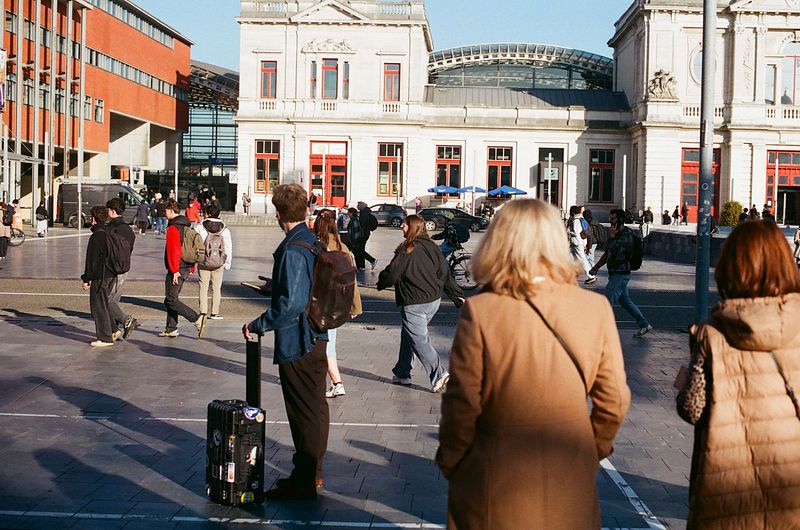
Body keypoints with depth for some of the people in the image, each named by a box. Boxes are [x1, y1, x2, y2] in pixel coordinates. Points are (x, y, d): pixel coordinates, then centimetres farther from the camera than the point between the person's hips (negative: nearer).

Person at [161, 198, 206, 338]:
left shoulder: (173, 228, -15)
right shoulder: (187, 226, 14)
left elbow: (174, 250, -22)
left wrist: (175, 270, -22)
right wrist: (192, 267, 23)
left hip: (176, 270, -9)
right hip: (186, 268, 9)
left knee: (171, 300, -6)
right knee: (172, 298, 15)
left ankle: (197, 318, -16)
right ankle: (171, 329, 18)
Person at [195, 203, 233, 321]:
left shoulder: (200, 227, -6)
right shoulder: (224, 230, -3)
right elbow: (228, 248, -2)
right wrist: (227, 264, 8)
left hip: (203, 263, -1)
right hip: (218, 264, 1)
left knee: (203, 288, 8)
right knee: (216, 288, 9)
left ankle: (203, 312, 7)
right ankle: (214, 313, 10)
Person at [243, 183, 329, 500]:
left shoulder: (292, 251, -22)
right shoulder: (314, 242, 6)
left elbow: (290, 304, -27)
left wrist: (257, 326, -18)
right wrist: (275, 287, 22)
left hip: (297, 343, -9)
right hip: (317, 337, 9)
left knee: (305, 412, 0)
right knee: (316, 407, 17)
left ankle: (304, 481, 11)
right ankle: (312, 472, 31)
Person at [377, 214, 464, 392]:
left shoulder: (407, 250, -15)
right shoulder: (432, 248, 6)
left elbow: (391, 274, -11)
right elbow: (445, 273, 8)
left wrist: (381, 283, 11)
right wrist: (458, 296, 12)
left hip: (414, 304, -8)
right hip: (433, 301, 8)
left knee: (419, 341, -3)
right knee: (408, 336, 20)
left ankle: (438, 375, -12)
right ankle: (402, 374, 28)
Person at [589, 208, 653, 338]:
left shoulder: (626, 235, -17)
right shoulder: (617, 234, 14)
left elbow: (614, 251, -30)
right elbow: (607, 253, 22)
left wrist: (612, 237, -20)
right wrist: (597, 266, 14)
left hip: (621, 275, -10)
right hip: (616, 274, 10)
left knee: (608, 302, -7)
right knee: (625, 301, 16)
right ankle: (644, 325, 22)